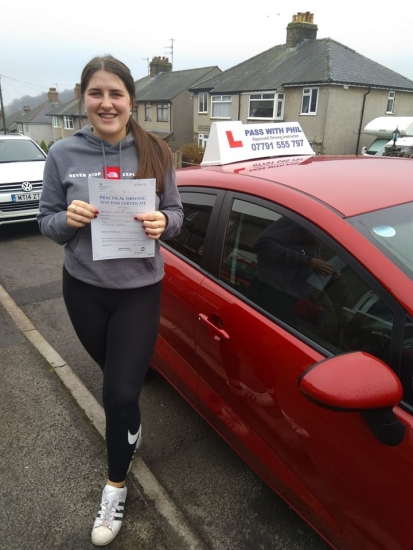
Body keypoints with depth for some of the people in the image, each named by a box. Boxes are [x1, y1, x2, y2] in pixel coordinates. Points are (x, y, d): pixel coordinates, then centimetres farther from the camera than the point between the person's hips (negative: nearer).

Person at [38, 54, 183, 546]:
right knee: (117, 379, 23)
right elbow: (46, 221, 1)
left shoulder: (154, 152, -5)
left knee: (120, 391, 0)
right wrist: (68, 219, -21)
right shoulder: (63, 154, -5)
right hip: (84, 288, 2)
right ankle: (130, 429, 57)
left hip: (139, 290, -1)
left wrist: (162, 223, -21)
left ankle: (115, 487, 26)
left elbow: (175, 213, 2)